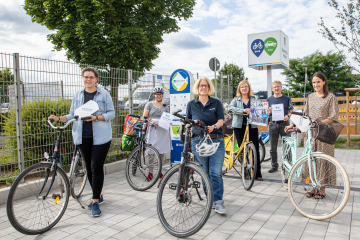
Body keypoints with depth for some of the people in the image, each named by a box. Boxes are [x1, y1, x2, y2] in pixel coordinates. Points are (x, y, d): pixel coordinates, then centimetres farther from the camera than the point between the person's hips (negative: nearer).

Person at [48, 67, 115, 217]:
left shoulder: (104, 94, 2)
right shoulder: (77, 96, 13)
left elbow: (111, 113, -2)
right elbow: (72, 115, 11)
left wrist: (96, 117, -17)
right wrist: (58, 118, -7)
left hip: (100, 137, -4)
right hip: (83, 137, 4)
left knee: (96, 167, -8)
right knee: (89, 168, 10)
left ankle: (95, 201, 3)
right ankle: (98, 196, 27)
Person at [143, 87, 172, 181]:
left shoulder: (166, 106, 15)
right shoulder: (149, 105, 7)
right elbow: (144, 118, 2)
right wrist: (153, 122, -14)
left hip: (163, 130, 3)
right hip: (152, 130, -2)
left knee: (162, 152, 5)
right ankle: (150, 172, 2)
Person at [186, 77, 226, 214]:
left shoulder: (216, 103, 6)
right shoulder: (191, 104, 9)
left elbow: (221, 120, -2)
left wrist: (213, 127, -22)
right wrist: (188, 135, 0)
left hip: (216, 141, -1)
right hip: (199, 141, 1)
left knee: (216, 173, -6)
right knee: (204, 173, 6)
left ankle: (218, 202, 0)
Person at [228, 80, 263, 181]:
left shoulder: (254, 99, 15)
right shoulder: (236, 100, 9)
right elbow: (230, 107, -9)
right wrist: (243, 110, -25)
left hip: (252, 126, 1)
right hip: (239, 127, 0)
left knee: (255, 150, -3)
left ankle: (257, 173, 5)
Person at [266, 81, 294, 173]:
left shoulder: (287, 99, 7)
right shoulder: (269, 100, 10)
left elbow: (291, 111, 6)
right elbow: (267, 114, 11)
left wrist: (288, 116, -15)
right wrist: (269, 112, -12)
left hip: (284, 123, -1)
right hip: (273, 124, 2)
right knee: (273, 148, 6)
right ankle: (274, 166, 18)